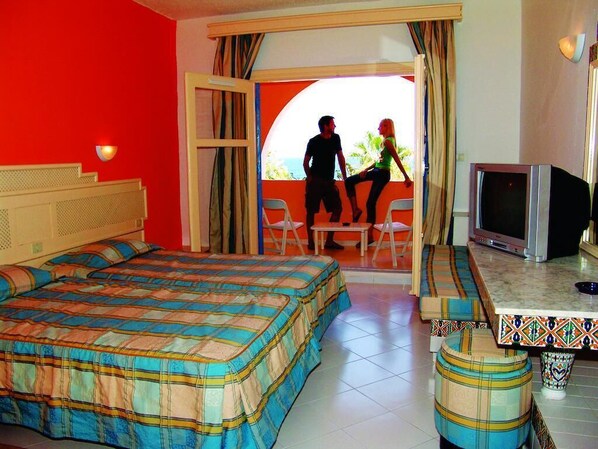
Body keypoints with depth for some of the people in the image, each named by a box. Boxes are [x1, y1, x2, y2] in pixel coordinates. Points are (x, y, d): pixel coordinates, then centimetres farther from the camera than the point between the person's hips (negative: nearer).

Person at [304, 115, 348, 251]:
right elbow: (306, 162, -2)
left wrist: (345, 177, 11)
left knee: (337, 208, -1)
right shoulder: (314, 141, -8)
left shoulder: (335, 138, 6)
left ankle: (329, 241, 8)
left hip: (329, 181, 5)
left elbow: (340, 157, 13)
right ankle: (310, 242, 9)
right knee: (311, 211, -1)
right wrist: (310, 178, -7)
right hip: (315, 181, -5)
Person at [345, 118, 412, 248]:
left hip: (382, 174, -10)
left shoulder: (388, 141, -15)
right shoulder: (386, 141, 14)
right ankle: (355, 209, 6)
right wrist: (367, 169, 5)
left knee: (370, 203, -4)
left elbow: (397, 160, -21)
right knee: (349, 181, 7)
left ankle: (369, 236, 6)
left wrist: (406, 177, -24)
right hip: (377, 171, 10)